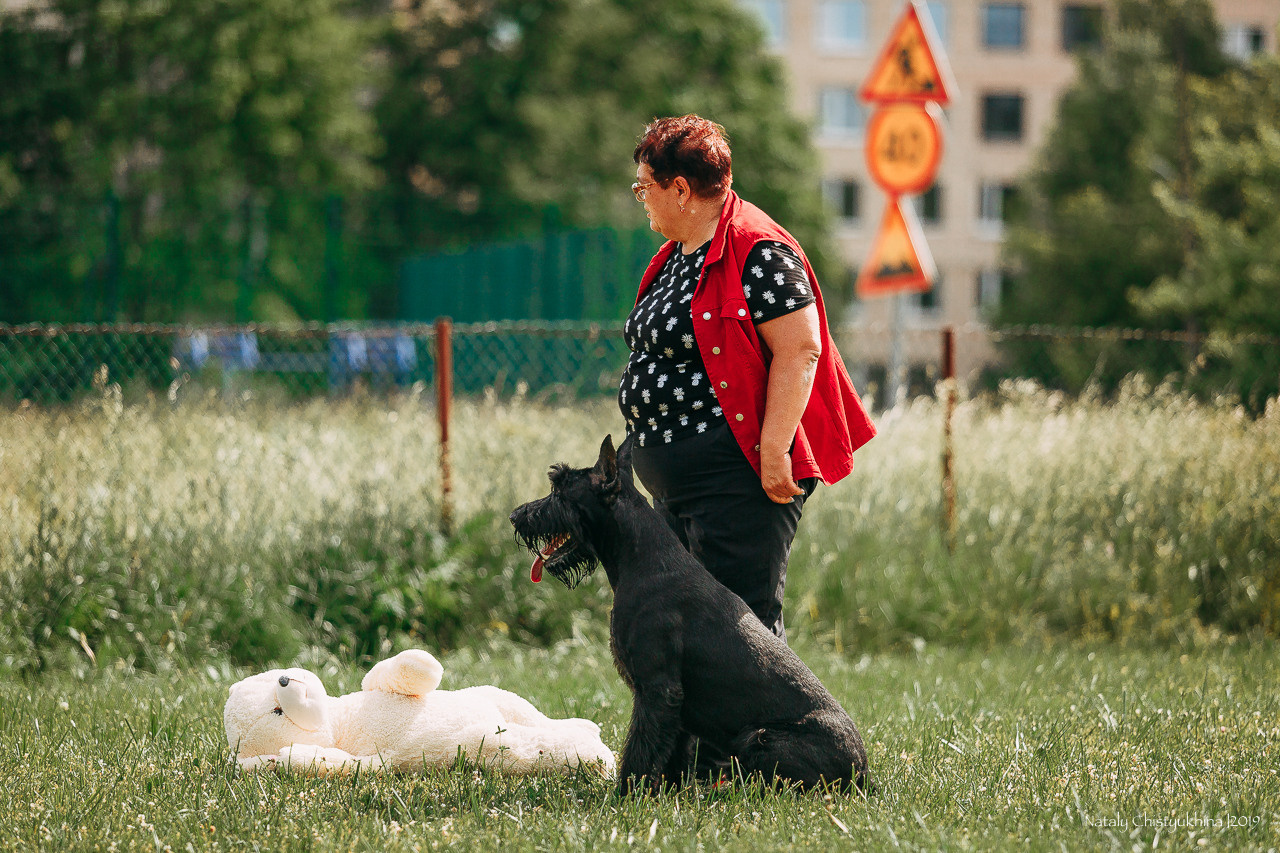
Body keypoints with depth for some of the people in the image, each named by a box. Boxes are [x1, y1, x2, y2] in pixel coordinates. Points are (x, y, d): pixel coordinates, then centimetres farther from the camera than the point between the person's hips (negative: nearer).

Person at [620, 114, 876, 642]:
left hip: (737, 476, -10)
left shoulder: (757, 253, -13)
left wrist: (773, 451, -24)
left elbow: (799, 350, -19)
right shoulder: (677, 256, 18)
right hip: (674, 482, 10)